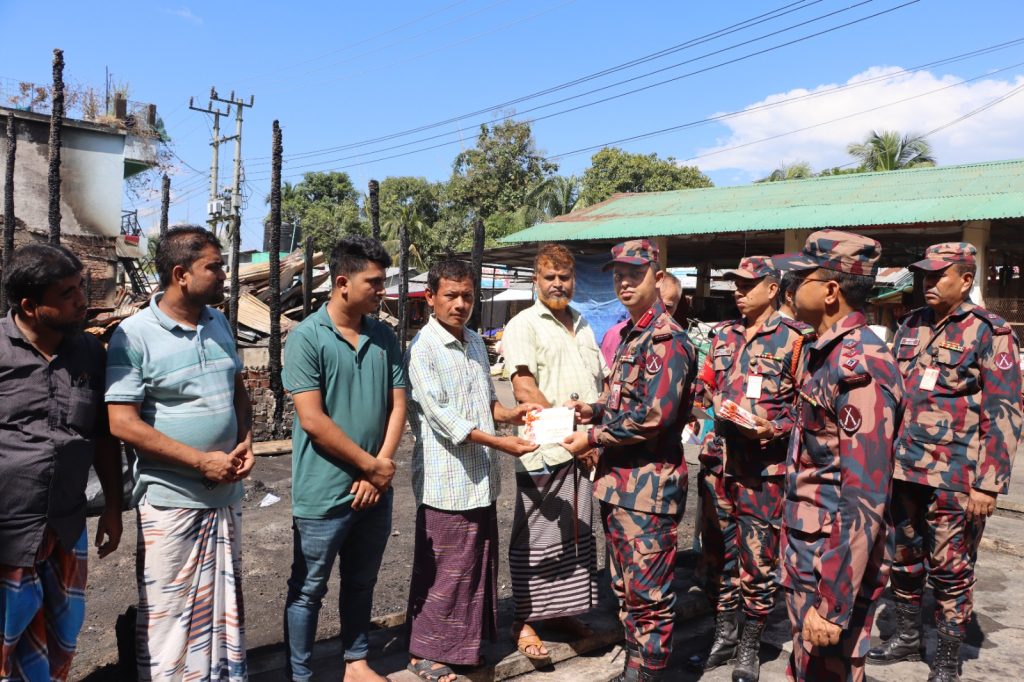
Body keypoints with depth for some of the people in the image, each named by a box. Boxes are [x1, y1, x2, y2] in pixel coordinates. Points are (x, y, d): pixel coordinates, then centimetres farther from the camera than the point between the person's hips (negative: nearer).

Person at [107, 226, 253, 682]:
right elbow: (122, 423, -17)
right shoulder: (134, 334, -14)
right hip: (170, 499, -6)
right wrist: (203, 461, -17)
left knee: (223, 604, 18)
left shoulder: (219, 323, 5)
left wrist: (245, 441, -2)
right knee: (168, 612, 7)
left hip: (226, 493, 6)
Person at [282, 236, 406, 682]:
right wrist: (372, 465, -13)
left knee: (361, 583, 20)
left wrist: (381, 467, -7)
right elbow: (312, 420, -17)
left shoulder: (384, 337, 5)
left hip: (374, 490, 6)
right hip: (324, 493, -5)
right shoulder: (306, 337, -12)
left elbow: (397, 404, 5)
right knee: (308, 590, 9)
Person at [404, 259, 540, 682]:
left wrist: (511, 414, -3)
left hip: (482, 479, 7)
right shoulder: (422, 349, -14)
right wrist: (502, 443, -21)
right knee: (442, 571, 4)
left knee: (477, 565, 16)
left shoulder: (475, 342, 11)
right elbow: (442, 417, -20)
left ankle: (463, 642, 33)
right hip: (446, 481, -7)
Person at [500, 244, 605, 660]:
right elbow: (524, 389, -14)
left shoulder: (583, 326, 17)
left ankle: (563, 611, 28)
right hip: (544, 450, -7)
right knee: (536, 540, 1)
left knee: (578, 536, 14)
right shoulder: (524, 325, -4)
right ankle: (524, 621, 13)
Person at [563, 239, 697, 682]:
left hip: (650, 483, -10)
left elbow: (654, 415, -24)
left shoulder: (667, 339, -15)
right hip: (618, 479, 10)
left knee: (648, 594, 2)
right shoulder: (629, 334, 15)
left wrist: (593, 438, -14)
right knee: (624, 588, 20)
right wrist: (594, 411, 4)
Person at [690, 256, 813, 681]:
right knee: (717, 552, 15)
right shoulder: (723, 336, 12)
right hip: (718, 460, 6)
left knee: (757, 561, 5)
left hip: (763, 468, -6)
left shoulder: (794, 339, -6)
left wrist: (774, 429, -20)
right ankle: (724, 634, 31)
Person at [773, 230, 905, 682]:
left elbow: (864, 502, -26)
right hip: (807, 554, 9)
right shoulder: (826, 353, 8)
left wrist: (833, 604, -24)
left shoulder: (860, 365, -23)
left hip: (837, 565, -9)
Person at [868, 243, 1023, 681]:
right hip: (904, 469, 6)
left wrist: (988, 484, -15)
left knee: (951, 570, 5)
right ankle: (906, 638, 33)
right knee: (905, 561, 16)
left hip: (955, 478, -5)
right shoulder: (911, 327, 10)